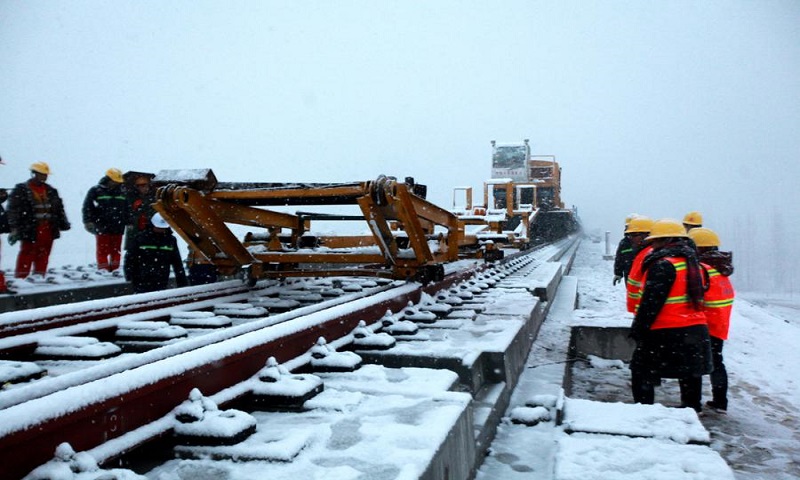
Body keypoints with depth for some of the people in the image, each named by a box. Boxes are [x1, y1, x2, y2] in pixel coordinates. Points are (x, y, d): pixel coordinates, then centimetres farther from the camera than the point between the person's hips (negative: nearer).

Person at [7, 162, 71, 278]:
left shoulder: (51, 191, 15)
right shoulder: (21, 190, -2)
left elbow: (59, 208, 21)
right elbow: (13, 209, -7)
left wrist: (63, 222, 13)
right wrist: (14, 228, -14)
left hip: (48, 232, 5)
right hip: (30, 232, -5)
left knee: (43, 258, 9)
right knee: (26, 257, -5)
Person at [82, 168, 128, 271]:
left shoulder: (122, 192, 11)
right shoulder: (95, 191, 1)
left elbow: (127, 209, 17)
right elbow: (87, 206, -3)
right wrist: (88, 221, -10)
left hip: (118, 228, 3)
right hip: (102, 228, -3)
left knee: (116, 251, 6)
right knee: (103, 251, 0)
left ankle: (115, 270, 13)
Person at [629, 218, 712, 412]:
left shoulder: (663, 265, -15)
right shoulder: (693, 263, 14)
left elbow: (652, 301, -19)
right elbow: (697, 297, 20)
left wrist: (638, 329, -12)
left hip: (666, 332, -8)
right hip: (695, 329, 8)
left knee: (642, 372, 3)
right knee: (690, 375, 15)